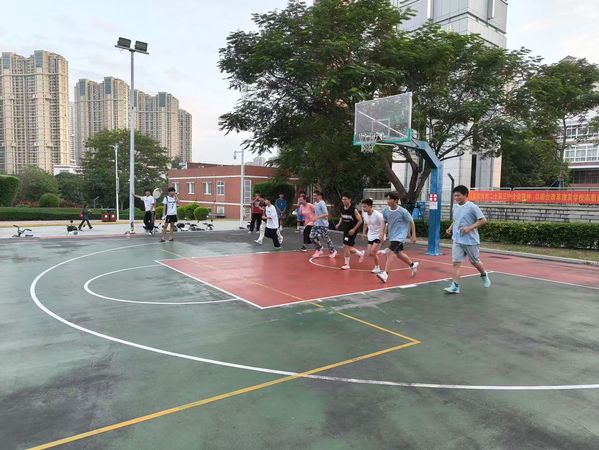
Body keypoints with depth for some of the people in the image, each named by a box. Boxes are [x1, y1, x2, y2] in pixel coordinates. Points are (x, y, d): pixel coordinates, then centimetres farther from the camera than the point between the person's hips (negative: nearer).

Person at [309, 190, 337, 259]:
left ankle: (332, 251, 20)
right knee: (312, 237, 1)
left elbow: (326, 214, -25)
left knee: (326, 238, 0)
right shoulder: (315, 204, 8)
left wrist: (318, 217, -32)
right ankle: (319, 250, 17)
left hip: (323, 225, -8)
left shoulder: (322, 203, -18)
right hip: (316, 224, 8)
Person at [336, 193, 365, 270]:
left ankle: (347, 264, 3)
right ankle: (360, 253, 38)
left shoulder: (354, 209, -19)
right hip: (345, 230, 7)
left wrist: (354, 229, -20)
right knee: (349, 247, 11)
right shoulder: (342, 208, 0)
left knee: (346, 246, -11)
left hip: (352, 231, -7)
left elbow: (360, 221, -14)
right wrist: (339, 224, 3)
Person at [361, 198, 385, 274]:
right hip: (370, 236, 7)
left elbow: (383, 225, -18)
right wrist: (364, 232, 17)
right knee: (369, 254, 3)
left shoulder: (377, 215, -23)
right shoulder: (365, 214, -3)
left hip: (378, 236, -7)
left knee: (373, 252, -14)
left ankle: (377, 267, 5)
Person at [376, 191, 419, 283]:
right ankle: (413, 265, 45)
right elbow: (385, 223, 11)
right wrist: (382, 234, 3)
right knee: (398, 253, 19)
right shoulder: (386, 211, -4)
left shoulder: (403, 211, -17)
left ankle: (385, 274, -23)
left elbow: (411, 222, -5)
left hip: (400, 235, -7)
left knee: (391, 252, -21)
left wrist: (413, 235, -3)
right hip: (392, 235, 7)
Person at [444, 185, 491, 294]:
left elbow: (483, 220, -11)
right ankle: (455, 286, -6)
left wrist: (469, 228, -21)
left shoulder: (472, 207, -11)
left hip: (471, 241, -5)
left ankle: (484, 275, 42)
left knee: (475, 262, 12)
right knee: (456, 262, -5)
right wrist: (451, 227, 6)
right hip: (457, 240, 5)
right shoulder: (455, 207, 8)